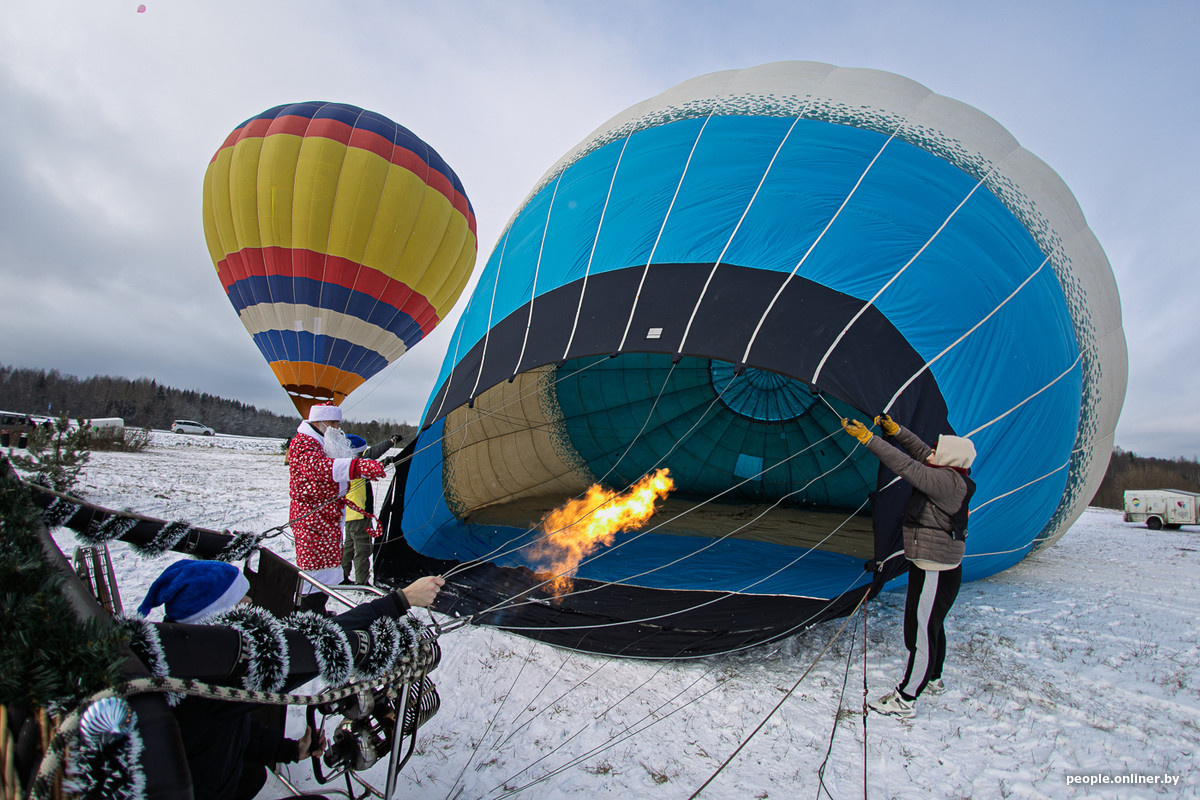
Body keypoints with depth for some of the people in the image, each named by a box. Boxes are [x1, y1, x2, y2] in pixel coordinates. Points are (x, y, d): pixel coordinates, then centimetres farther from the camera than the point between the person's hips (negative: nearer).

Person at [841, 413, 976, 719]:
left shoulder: (945, 481, -24)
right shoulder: (952, 476, 4)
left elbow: (906, 466, -28)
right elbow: (920, 452, 12)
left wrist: (868, 438, -26)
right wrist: (894, 429, 5)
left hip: (935, 570, -10)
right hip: (941, 566, 10)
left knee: (921, 632, -1)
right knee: (932, 625, 25)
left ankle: (905, 699, 9)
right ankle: (933, 679, 44)